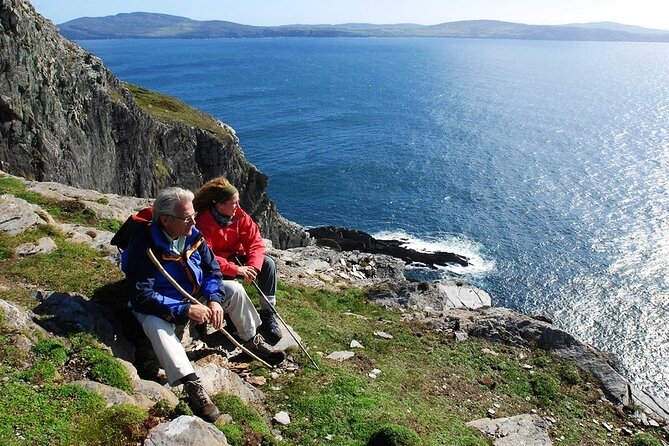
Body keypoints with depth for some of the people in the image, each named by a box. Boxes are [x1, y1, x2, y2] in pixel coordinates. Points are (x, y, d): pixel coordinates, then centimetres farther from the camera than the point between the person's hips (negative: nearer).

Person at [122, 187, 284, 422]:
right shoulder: (144, 247, -29)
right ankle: (192, 386, -42)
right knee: (156, 325, -38)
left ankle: (253, 341, 11)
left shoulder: (193, 235, -9)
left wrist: (214, 299, -19)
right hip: (159, 306, -6)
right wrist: (184, 310, -35)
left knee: (234, 289, -6)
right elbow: (142, 296, -31)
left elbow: (211, 269, 0)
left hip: (194, 295, 6)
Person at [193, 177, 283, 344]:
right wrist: (236, 269, -35)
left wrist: (252, 267, -27)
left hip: (236, 258, 6)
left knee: (268, 263, -17)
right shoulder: (204, 222, -26)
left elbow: (256, 241, -11)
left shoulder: (239, 215, -9)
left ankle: (267, 314, -13)